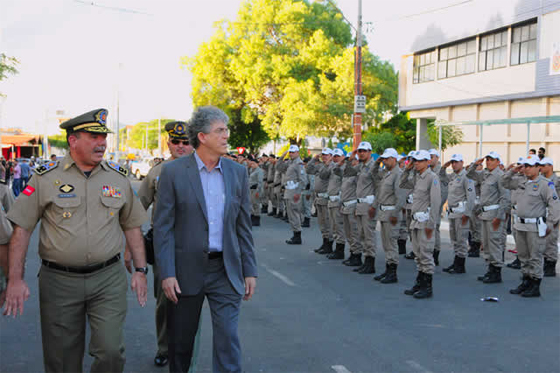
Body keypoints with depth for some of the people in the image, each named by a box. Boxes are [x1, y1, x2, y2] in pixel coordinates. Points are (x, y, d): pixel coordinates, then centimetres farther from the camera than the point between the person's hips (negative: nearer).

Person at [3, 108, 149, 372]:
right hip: (58, 280, -1)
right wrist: (15, 279, -8)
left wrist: (140, 270, 7)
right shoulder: (46, 177, -3)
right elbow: (21, 229, -2)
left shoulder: (118, 177, 5)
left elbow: (131, 226, 12)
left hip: (108, 278, 1)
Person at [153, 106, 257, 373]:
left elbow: (243, 225, 7)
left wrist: (250, 270, 4)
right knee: (180, 340, 14)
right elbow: (163, 227, -7)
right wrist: (167, 274, -13)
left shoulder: (238, 173, 4)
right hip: (187, 270, -1)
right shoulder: (173, 172, -6)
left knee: (228, 339, -1)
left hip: (226, 271, 2)